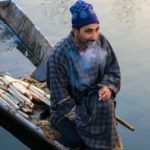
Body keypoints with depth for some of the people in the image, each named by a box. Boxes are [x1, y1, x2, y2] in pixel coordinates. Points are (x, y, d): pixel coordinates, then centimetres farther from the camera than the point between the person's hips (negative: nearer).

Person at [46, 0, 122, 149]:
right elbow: (60, 95, -19)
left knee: (105, 105, -31)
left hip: (93, 96, 4)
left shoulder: (101, 41, -12)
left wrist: (108, 87, -21)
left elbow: (113, 70, 1)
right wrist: (81, 121, -20)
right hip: (68, 104, -3)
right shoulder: (59, 54, -25)